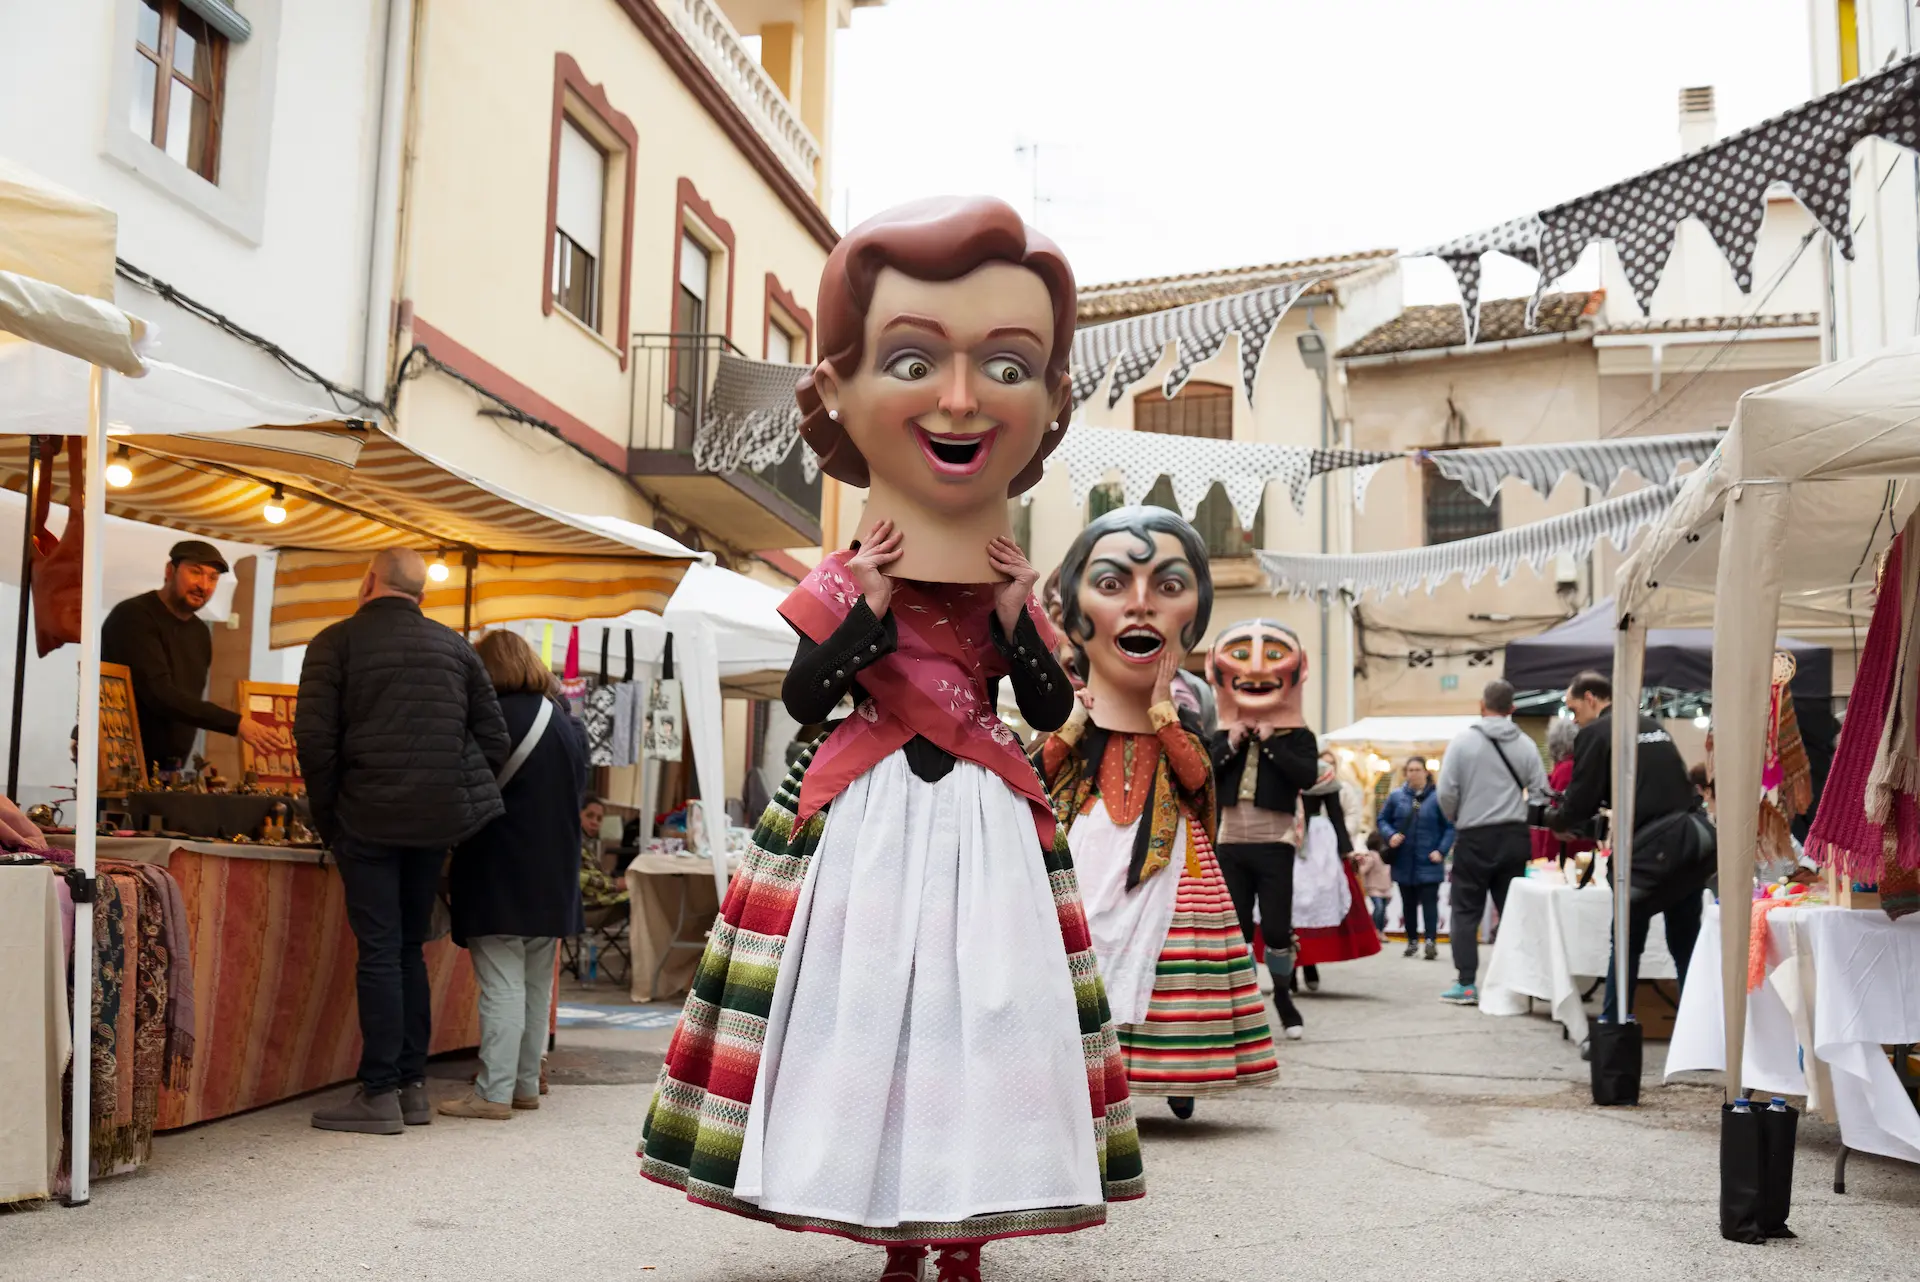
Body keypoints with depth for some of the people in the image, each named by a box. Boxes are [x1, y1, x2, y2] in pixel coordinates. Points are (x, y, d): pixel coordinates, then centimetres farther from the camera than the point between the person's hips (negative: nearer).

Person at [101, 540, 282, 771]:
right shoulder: (134, 617, -12)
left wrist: (177, 766, 9)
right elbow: (159, 695, -23)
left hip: (167, 768, 7)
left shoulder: (200, 633, 13)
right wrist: (236, 724, -27)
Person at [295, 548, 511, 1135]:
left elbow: (314, 736, -9)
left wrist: (328, 816, 1)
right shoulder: (455, 646, 10)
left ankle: (379, 1094, 2)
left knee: (379, 952, 0)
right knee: (409, 949, 14)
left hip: (369, 818, -4)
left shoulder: (337, 641, -1)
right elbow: (495, 739, 7)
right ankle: (413, 1087, 16)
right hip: (439, 821, 4)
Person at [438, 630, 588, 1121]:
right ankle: (526, 1084, 20)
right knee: (536, 985, 13)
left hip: (500, 878, -7)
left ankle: (494, 1091, -5)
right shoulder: (568, 723, 10)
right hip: (554, 879, 7)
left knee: (502, 986, -6)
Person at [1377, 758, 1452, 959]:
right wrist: (1390, 835, -10)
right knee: (1408, 903, 12)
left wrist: (1441, 850, -13)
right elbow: (1382, 820, 9)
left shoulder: (1438, 797, -7)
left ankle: (1431, 942, -8)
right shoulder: (1396, 796, 2)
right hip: (1404, 861, 3)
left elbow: (1450, 827, -5)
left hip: (1428, 862, -3)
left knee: (1429, 901, -7)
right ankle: (1412, 940, 22)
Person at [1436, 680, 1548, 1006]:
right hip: (1515, 836, 3)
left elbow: (1447, 791, -9)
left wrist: (1456, 819, 11)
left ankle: (1466, 984, 2)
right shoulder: (1526, 745, 1)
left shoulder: (1463, 740, -7)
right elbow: (1540, 791, -1)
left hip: (1475, 837, -3)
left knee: (1466, 912, 5)